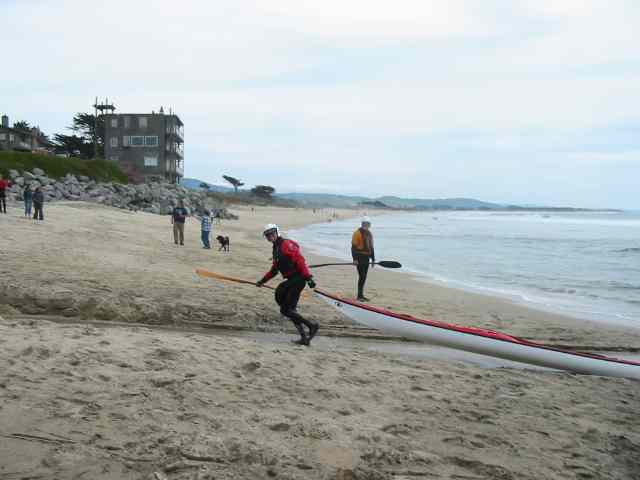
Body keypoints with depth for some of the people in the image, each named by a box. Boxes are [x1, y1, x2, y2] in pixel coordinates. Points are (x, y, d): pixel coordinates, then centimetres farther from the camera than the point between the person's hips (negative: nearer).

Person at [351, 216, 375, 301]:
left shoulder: (369, 234, 16)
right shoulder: (357, 233, -9)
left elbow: (371, 247, 22)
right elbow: (353, 247, -14)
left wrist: (373, 259, 19)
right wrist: (355, 259, -21)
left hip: (366, 258, 8)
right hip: (360, 258, -8)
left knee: (364, 277, 11)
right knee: (362, 276, -10)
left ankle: (361, 295, 18)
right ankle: (359, 296, -6)